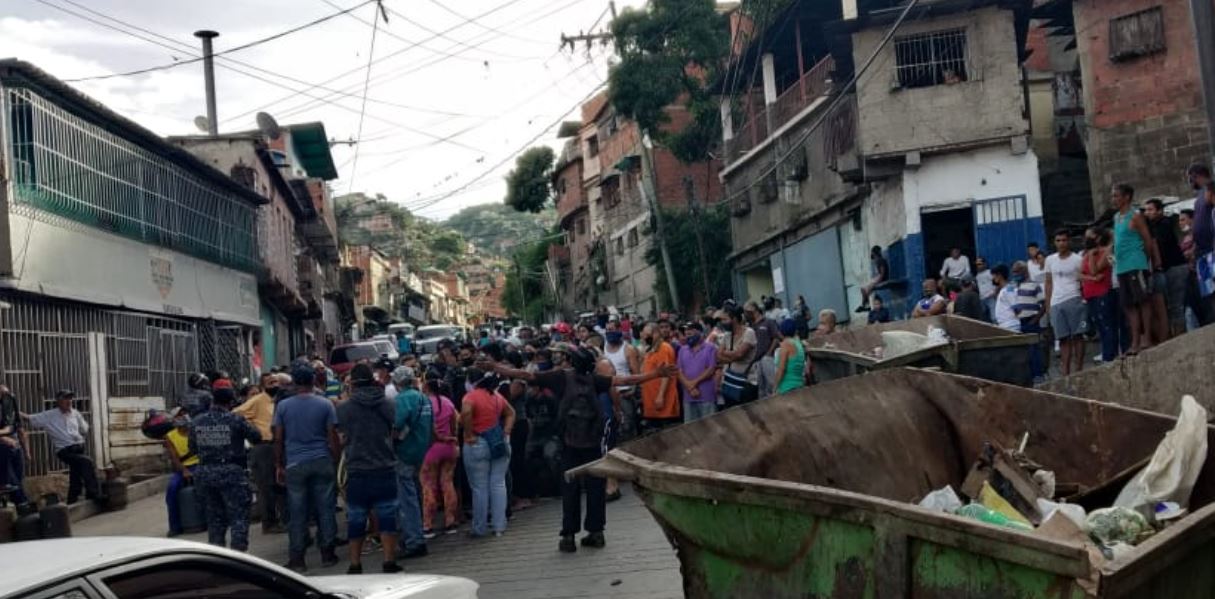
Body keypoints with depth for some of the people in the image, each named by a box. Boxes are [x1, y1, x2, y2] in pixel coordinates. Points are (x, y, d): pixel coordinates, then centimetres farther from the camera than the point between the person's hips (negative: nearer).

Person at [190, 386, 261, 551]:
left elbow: (192, 449, 12)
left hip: (205, 473, 5)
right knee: (239, 516, 0)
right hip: (231, 472, -5)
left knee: (214, 516, 15)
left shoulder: (196, 422, 3)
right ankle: (238, 551, -7)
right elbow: (256, 437, 0)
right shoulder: (236, 420, -10)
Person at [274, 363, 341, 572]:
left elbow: (278, 439, 3)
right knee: (326, 509, 6)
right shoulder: (325, 405, 0)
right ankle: (327, 554, 10)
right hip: (322, 462, 0)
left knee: (297, 513, 4)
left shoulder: (283, 406, 1)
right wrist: (338, 461, 9)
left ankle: (297, 559, 7)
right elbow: (333, 437, 0)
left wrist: (278, 466, 11)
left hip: (295, 465, 0)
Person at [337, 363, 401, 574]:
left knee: (356, 518, 8)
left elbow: (340, 440, 5)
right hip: (386, 468, 1)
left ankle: (355, 564, 13)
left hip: (357, 471, -1)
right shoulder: (388, 405, 0)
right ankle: (389, 561, 3)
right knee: (387, 515, 5)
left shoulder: (344, 408, -7)